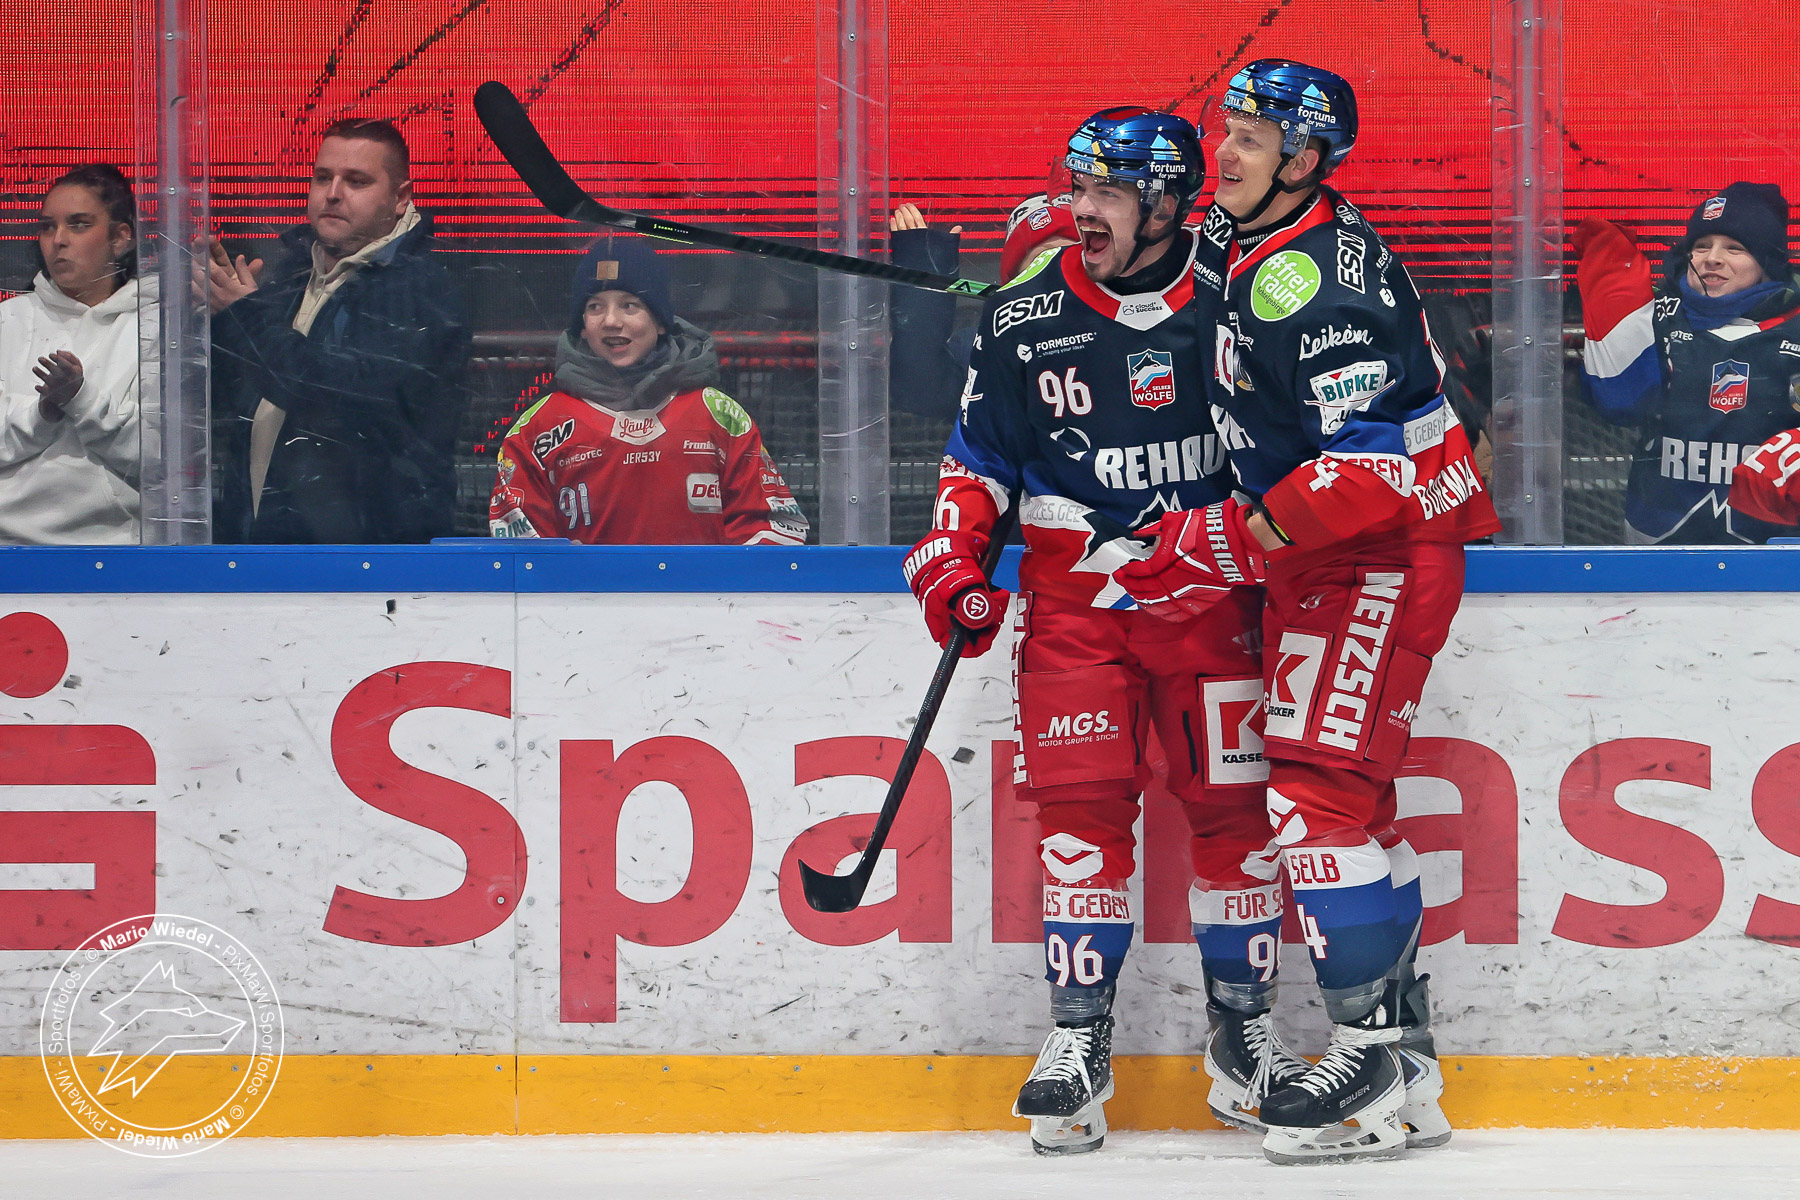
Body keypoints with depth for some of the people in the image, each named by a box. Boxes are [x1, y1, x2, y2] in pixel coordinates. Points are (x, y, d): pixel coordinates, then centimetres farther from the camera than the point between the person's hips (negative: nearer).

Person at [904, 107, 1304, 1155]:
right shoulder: (1028, 314, 1)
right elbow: (979, 452, 9)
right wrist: (952, 555, -3)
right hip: (1072, 588, 1)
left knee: (1232, 799, 0)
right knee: (1082, 800, -8)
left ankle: (1243, 1019, 14)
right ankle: (1081, 1033, -4)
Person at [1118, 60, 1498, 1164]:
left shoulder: (1316, 280, -23)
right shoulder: (1237, 242, 7)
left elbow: (1374, 457, -29)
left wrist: (1239, 541, -26)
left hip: (1389, 547, -10)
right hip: (1317, 553, 10)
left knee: (1318, 781, -15)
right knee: (1337, 785, 12)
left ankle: (1383, 1051, -14)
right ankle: (1403, 1026, 18)